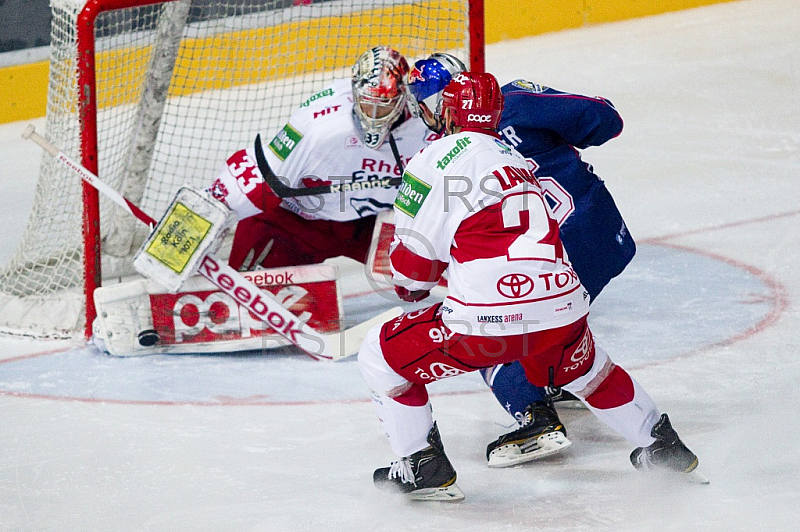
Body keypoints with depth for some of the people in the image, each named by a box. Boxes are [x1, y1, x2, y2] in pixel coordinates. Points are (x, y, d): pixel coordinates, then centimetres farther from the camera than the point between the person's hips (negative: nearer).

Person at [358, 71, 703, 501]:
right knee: (583, 368, 38)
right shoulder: (515, 159, 23)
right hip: (563, 312, 7)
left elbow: (415, 254, 3)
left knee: (381, 357, 12)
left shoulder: (437, 158, 2)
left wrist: (411, 285, 25)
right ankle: (663, 447, 43)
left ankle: (425, 468, 12)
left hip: (489, 320, -7)